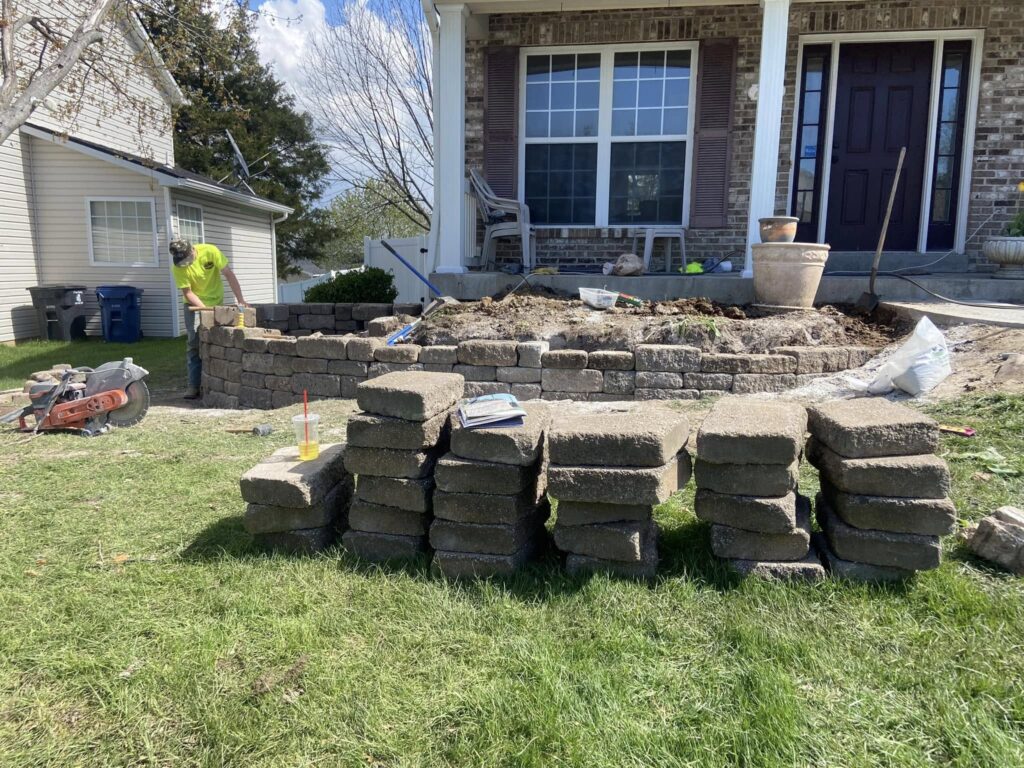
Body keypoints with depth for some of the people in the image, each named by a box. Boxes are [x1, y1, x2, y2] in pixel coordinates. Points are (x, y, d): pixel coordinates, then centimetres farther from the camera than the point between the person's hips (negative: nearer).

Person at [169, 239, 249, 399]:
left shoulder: (210, 251, -21)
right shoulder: (178, 267, -19)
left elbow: (228, 274, -19)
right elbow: (187, 292, -17)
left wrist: (240, 299, -24)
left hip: (216, 302, 1)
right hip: (194, 304, 0)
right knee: (194, 344, -6)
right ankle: (193, 385, -3)